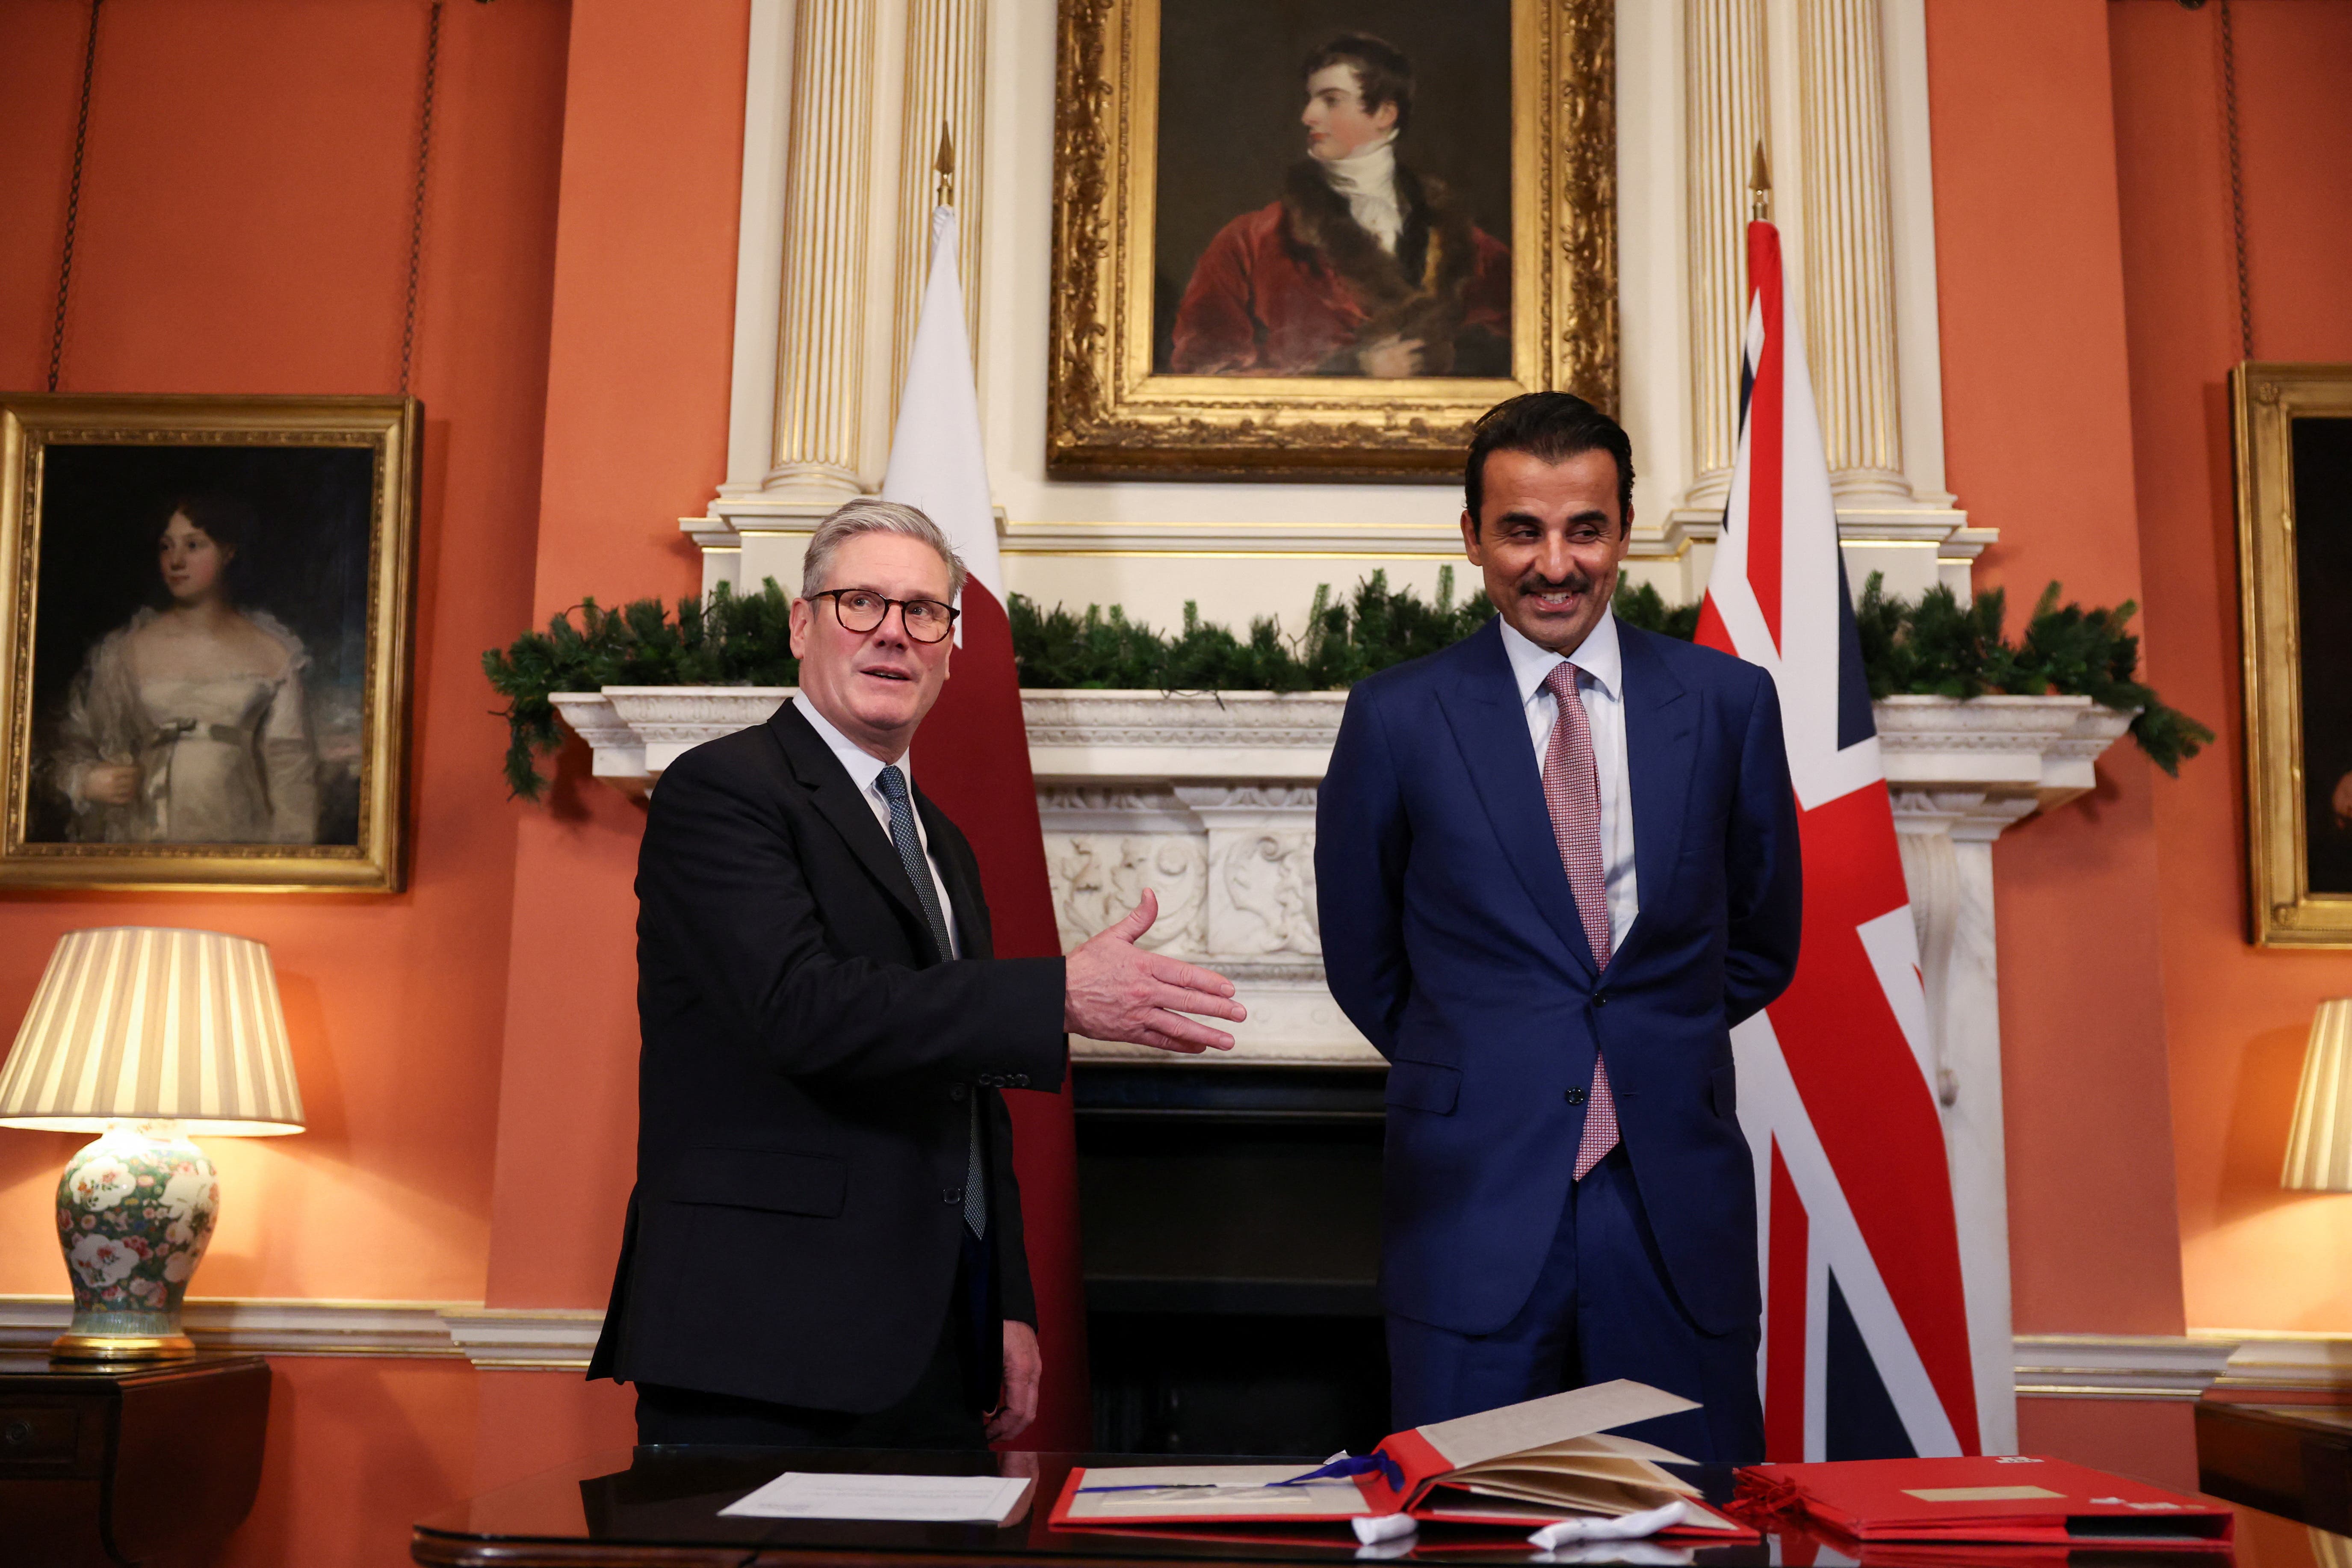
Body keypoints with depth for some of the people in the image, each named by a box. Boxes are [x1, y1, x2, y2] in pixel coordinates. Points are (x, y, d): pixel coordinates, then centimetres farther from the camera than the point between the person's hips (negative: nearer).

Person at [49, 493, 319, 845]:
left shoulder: (273, 653, 7)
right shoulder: (125, 650, 9)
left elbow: (291, 769, 5)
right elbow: (74, 741, 15)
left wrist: (293, 859, -2)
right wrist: (85, 781, -6)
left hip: (240, 837, 0)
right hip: (143, 839, 1)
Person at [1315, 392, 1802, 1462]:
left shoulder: (1728, 704, 4)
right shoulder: (1397, 719, -1)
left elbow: (1763, 946, 14)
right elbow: (1362, 963, 9)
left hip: (1678, 1206, 2)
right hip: (1473, 1205, -1)